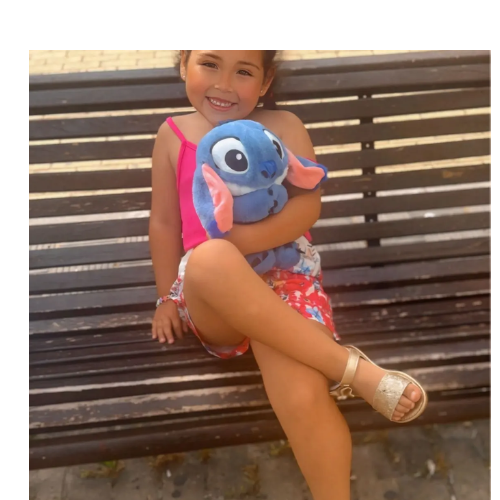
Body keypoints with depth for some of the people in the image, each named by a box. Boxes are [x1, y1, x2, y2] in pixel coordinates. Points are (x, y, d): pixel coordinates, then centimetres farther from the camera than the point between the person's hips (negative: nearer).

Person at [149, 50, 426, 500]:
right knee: (209, 258, -39)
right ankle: (354, 368, -32)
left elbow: (309, 205, -3)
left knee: (304, 397, -32)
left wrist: (240, 240, -18)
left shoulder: (283, 127, 10)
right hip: (212, 303, 1)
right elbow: (164, 223, 16)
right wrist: (168, 298, 8)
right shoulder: (173, 135, 15)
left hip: (285, 274, -1)